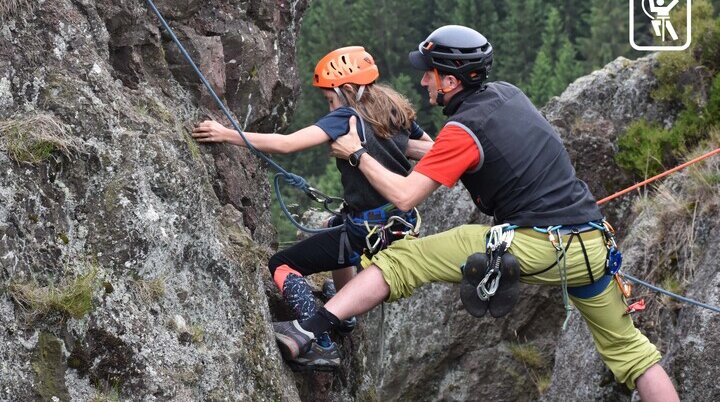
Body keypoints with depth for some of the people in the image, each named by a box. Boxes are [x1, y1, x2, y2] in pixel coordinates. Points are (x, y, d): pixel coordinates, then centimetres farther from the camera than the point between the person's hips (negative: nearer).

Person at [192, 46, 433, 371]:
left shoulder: (347, 117, -13)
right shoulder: (395, 110, 8)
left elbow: (286, 144, -23)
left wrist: (226, 135, -22)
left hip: (369, 232, -9)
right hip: (403, 221, 9)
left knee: (281, 267, -1)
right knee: (339, 226, 40)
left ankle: (323, 348, -9)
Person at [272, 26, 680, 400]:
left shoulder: (463, 130, -8)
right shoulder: (509, 93, 12)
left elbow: (404, 196, -11)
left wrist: (357, 154, 3)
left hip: (535, 246, -7)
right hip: (591, 245, 7)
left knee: (401, 260, -2)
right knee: (628, 347, 20)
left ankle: (310, 331, -9)